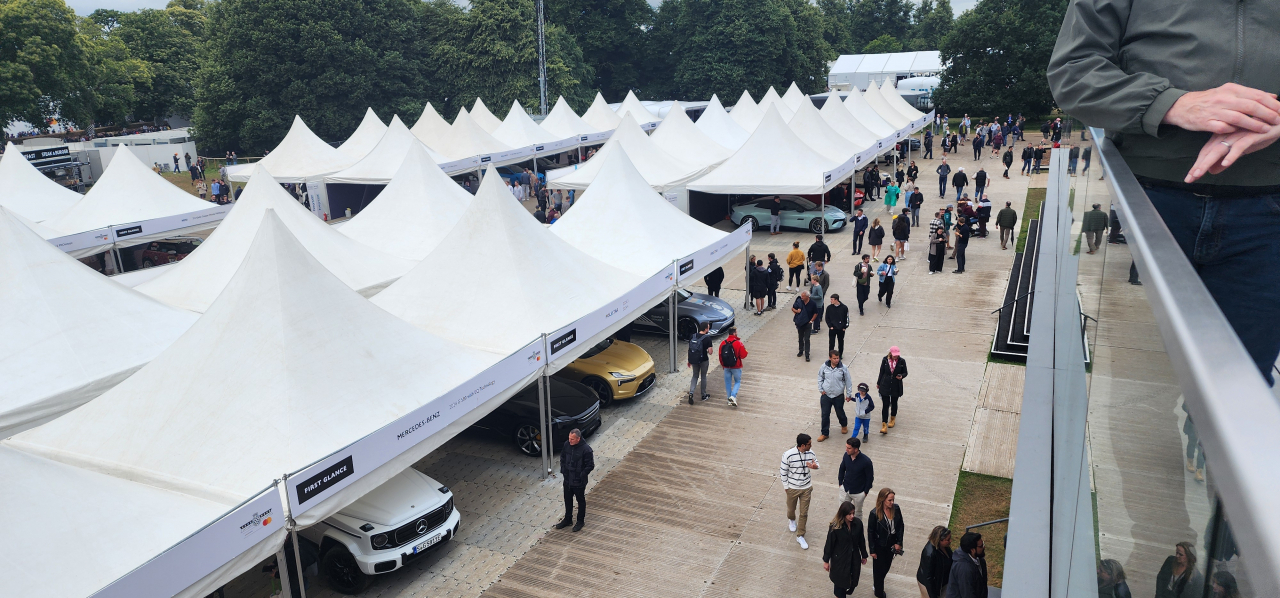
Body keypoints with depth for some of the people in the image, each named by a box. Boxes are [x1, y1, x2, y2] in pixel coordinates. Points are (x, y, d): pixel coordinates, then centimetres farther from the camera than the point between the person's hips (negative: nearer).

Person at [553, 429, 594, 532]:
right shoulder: (566, 444, -8)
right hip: (567, 479, 5)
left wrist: (581, 476, -16)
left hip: (579, 482, -5)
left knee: (581, 501, 15)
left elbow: (590, 466, -17)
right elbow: (562, 457, 9)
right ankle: (568, 519, 40)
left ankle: (580, 521, 33)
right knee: (568, 500, 21)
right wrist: (563, 470, 2)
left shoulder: (586, 449, -25)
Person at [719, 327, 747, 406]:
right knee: (737, 382, 12)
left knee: (728, 383, 13)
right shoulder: (738, 343, -17)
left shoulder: (723, 343, -2)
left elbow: (720, 355, 4)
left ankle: (730, 400, 17)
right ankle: (733, 396, -8)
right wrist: (744, 349, 7)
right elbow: (743, 355, -13)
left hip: (726, 367, 4)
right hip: (736, 367, -4)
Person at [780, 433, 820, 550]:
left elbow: (816, 462, 7)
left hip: (806, 488, 2)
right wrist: (786, 486, -6)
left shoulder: (810, 453, -13)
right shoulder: (788, 455, -25)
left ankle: (800, 536, 25)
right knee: (791, 508, 22)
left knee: (804, 513, 8)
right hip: (792, 488, -2)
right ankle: (791, 520, 57)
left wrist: (815, 466, -18)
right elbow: (783, 472, -12)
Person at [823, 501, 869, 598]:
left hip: (854, 558, 3)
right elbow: (829, 544, -11)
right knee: (840, 582, 9)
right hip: (840, 559, -3)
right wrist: (826, 561, -3)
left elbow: (861, 540, 4)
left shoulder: (858, 523, -11)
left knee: (853, 580, 10)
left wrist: (864, 556, 14)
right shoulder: (835, 526, -21)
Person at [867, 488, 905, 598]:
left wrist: (899, 543, -3)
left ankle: (877, 585, 46)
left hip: (891, 544, 4)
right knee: (879, 569, 12)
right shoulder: (874, 514, -23)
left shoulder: (896, 509, -12)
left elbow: (900, 526, 0)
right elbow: (870, 532, -14)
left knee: (886, 567, 20)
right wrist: (872, 550, -10)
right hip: (879, 546, -4)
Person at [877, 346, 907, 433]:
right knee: (885, 405, -4)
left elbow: (905, 372, 3)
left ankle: (892, 419, 41)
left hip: (896, 386, 0)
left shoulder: (902, 361, -8)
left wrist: (901, 376, -20)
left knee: (894, 403, 17)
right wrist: (878, 383, 12)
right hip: (885, 386, 0)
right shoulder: (885, 360, -6)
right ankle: (884, 425, -5)